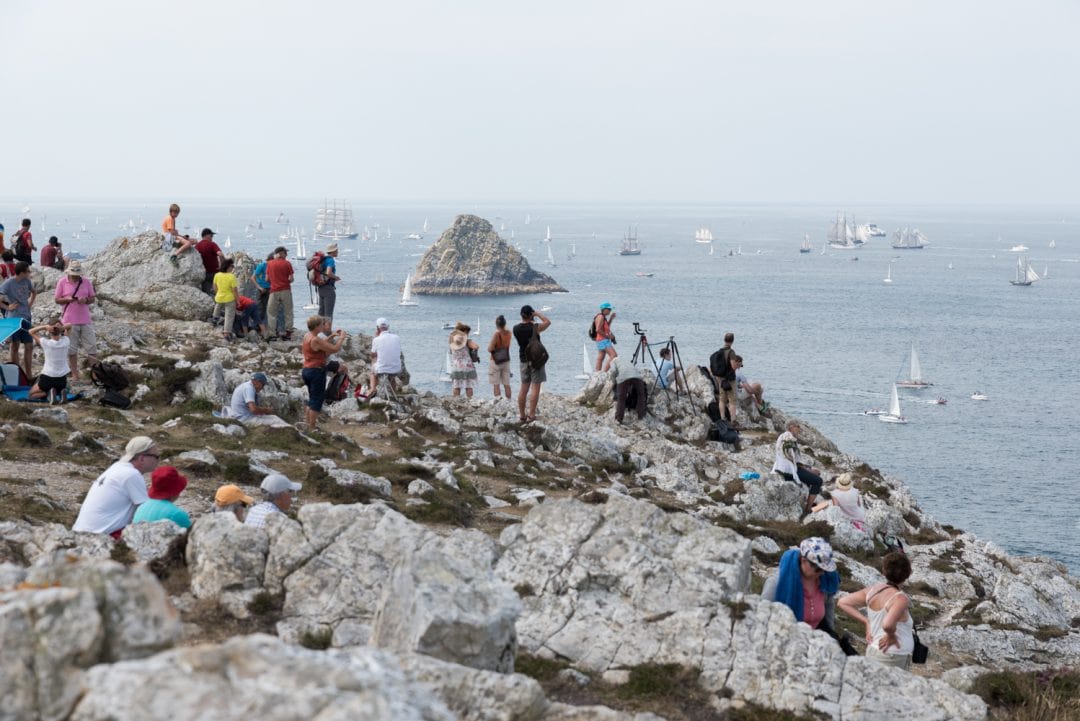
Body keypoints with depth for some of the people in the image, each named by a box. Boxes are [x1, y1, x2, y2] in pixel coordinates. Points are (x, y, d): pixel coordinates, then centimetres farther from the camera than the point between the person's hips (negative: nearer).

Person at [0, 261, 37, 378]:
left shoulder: (27, 281, 5)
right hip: (14, 319, -6)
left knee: (29, 346, 6)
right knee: (15, 346, 3)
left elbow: (33, 292, 25)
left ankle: (28, 375, 14)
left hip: (26, 318, 6)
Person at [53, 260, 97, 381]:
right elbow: (57, 299, 2)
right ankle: (74, 373, 14)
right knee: (71, 349, 5)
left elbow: (92, 298, 8)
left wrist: (86, 300, -15)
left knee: (91, 347, 1)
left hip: (85, 320, 1)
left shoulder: (86, 282, 3)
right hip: (70, 321, -1)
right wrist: (67, 299, -18)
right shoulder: (62, 282, -2)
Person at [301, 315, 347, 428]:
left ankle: (307, 422, 26)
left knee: (313, 398, 21)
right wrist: (342, 337, -5)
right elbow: (335, 349, -19)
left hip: (306, 371, 9)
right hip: (317, 371, -9)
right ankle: (312, 428, -1)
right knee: (317, 400, -2)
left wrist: (331, 336, 24)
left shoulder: (307, 337, 8)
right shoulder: (316, 340, -20)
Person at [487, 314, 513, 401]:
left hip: (496, 362, -6)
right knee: (506, 384, 10)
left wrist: (489, 344, 0)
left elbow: (490, 349, -19)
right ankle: (509, 400, 11)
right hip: (506, 361, 6)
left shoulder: (496, 334, -18)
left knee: (496, 384, -1)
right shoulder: (509, 334, -1)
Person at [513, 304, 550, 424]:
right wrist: (537, 314, 2)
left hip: (523, 360, 5)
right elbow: (548, 322, 0)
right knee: (535, 388, -3)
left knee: (524, 388, 12)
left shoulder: (516, 329, -2)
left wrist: (531, 322, 15)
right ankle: (531, 415, -8)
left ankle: (522, 415, 14)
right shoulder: (535, 327, -16)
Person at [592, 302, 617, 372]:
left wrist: (611, 319, 18)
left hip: (600, 341, 11)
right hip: (603, 340, -11)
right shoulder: (601, 317, -13)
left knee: (600, 359, 7)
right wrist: (608, 336, -16)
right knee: (614, 355, -16)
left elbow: (606, 328, 28)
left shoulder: (603, 317, 17)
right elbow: (598, 330, -21)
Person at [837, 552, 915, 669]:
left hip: (873, 651, 8)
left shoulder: (873, 590, 0)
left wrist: (866, 622, 5)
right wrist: (891, 635, -17)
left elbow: (843, 602, 6)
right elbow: (887, 624, -39)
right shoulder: (900, 599, -21)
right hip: (892, 659, -8)